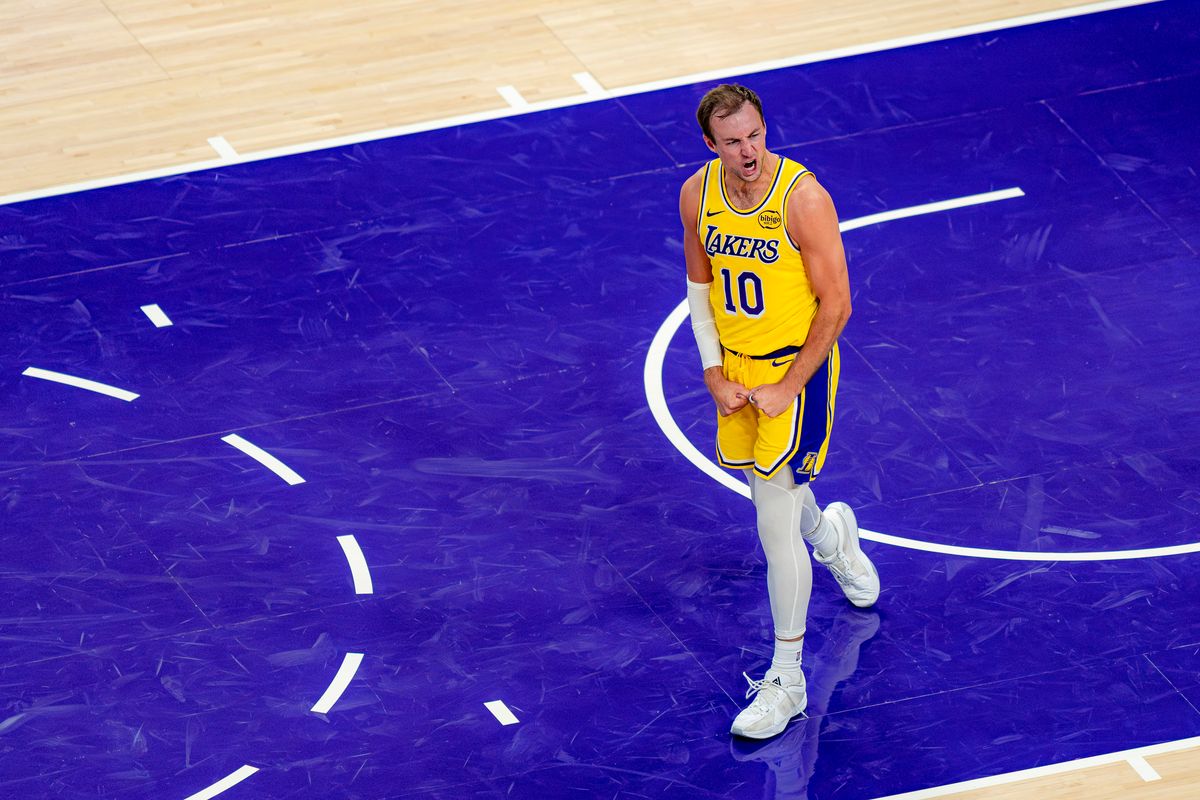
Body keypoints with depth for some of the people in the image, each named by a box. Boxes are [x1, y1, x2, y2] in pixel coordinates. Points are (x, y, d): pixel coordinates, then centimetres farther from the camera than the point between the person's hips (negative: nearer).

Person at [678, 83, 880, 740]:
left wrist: (788, 388, -15)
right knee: (766, 483, 25)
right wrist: (714, 374, 1)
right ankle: (829, 532, 60)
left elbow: (836, 305, -17)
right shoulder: (697, 194, -7)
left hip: (798, 366, -6)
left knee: (775, 530, -9)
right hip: (735, 364, 6)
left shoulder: (803, 198, -23)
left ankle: (785, 680, 2)